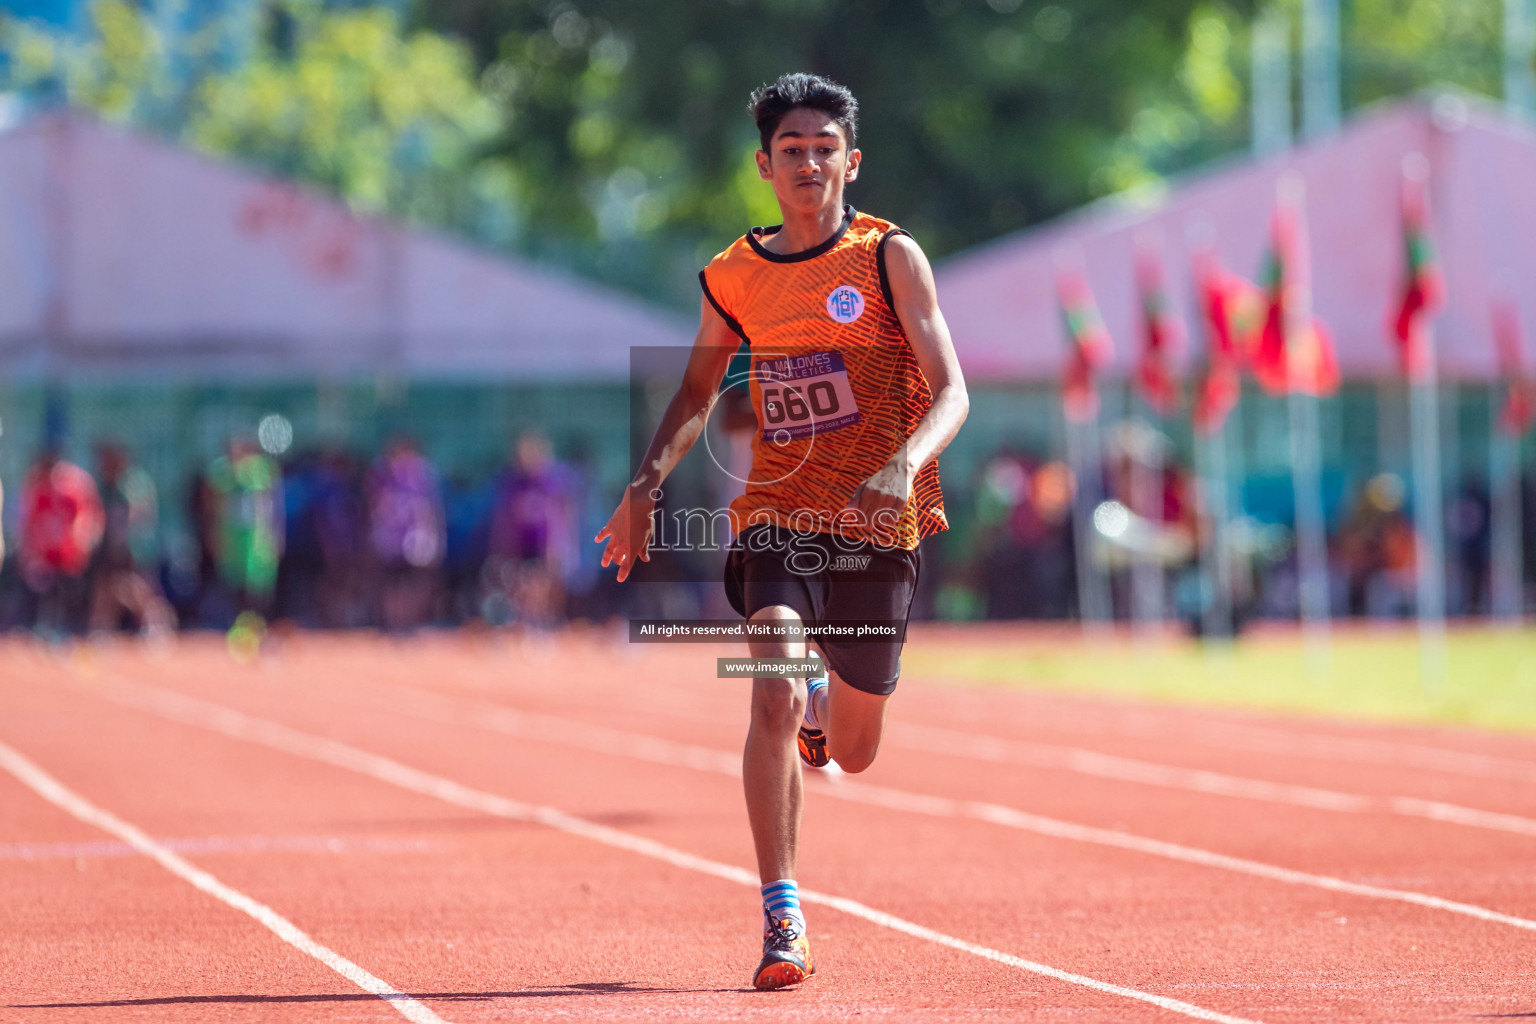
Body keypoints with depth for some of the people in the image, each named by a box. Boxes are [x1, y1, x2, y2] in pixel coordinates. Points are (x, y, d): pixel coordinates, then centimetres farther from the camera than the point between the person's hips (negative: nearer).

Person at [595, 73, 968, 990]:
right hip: (776, 518, 1)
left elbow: (951, 392, -9)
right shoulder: (733, 278, 5)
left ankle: (822, 703, 52)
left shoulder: (890, 256, -4)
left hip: (877, 527, -1)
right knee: (774, 697, -24)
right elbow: (698, 395, 20)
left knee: (852, 750, 12)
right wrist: (648, 484, 3)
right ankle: (783, 919, -23)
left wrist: (904, 465, -28)